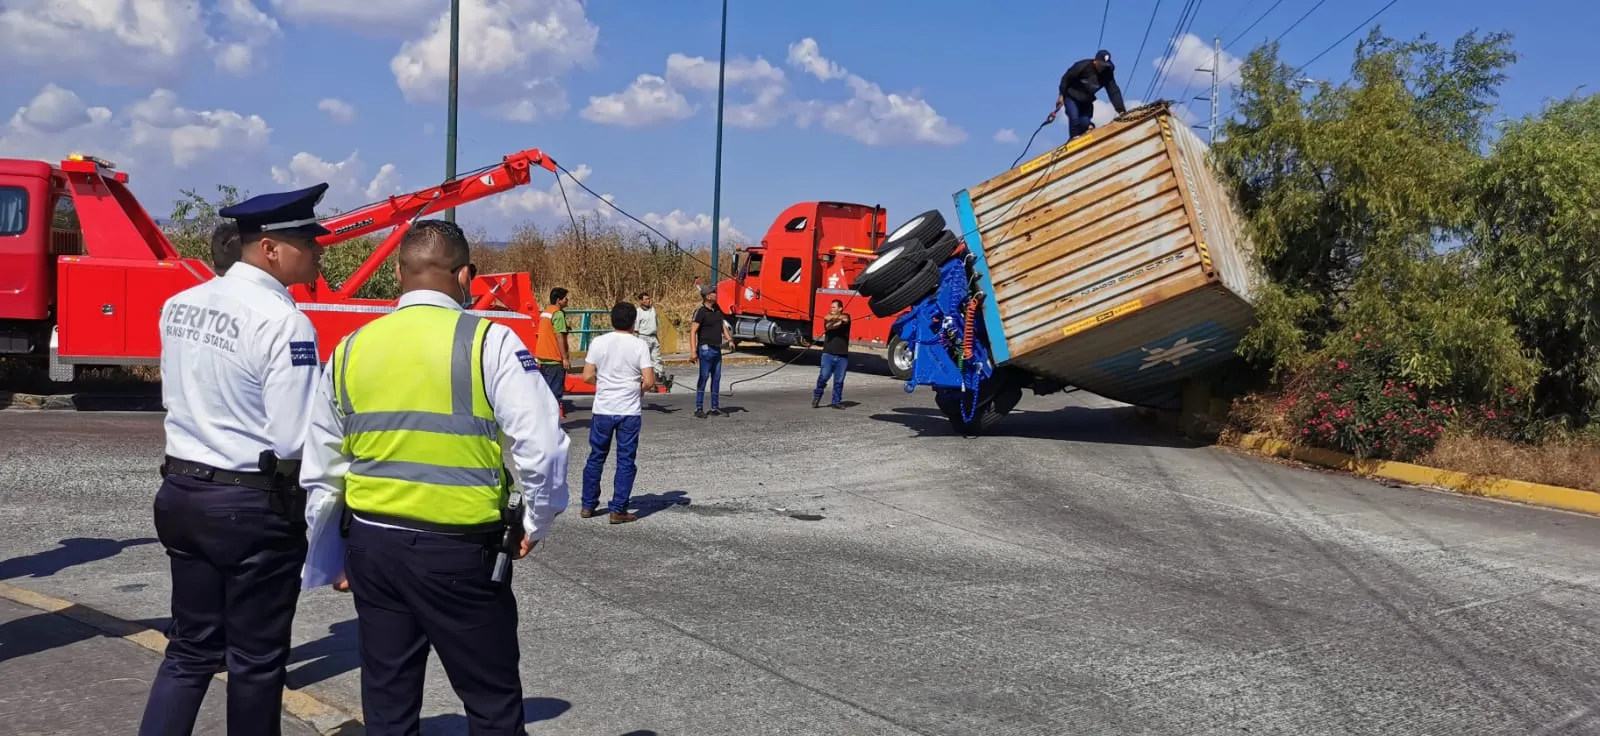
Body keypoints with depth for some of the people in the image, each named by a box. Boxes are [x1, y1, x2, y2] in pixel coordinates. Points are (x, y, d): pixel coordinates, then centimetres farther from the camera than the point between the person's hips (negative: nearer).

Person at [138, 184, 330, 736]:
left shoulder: (179, 305, 4)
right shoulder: (283, 321, -20)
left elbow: (174, 398, 15)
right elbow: (294, 440, -21)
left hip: (181, 490, 7)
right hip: (254, 504, -7)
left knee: (191, 648, 17)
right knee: (256, 659, 9)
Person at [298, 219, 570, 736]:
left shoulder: (349, 350, 5)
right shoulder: (489, 342, -10)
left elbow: (319, 474, 12)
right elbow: (542, 448, -16)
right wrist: (535, 524, 1)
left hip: (371, 543, 5)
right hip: (460, 551, -5)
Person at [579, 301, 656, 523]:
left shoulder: (598, 342, -3)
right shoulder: (639, 345, -8)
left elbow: (588, 376, -3)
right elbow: (649, 381, -12)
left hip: (603, 410, 2)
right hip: (629, 412, -2)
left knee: (596, 457, 15)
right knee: (625, 461, 5)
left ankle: (588, 505, 22)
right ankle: (618, 510, 6)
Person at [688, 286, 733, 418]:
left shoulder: (717, 309, 11)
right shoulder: (700, 312, -13)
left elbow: (722, 325, 22)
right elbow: (693, 331, -17)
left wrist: (729, 339, 8)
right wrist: (693, 351, -24)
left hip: (717, 349, 8)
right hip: (706, 349, -8)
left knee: (716, 377, 10)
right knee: (704, 377, -7)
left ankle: (715, 407, 17)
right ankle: (699, 408, -3)